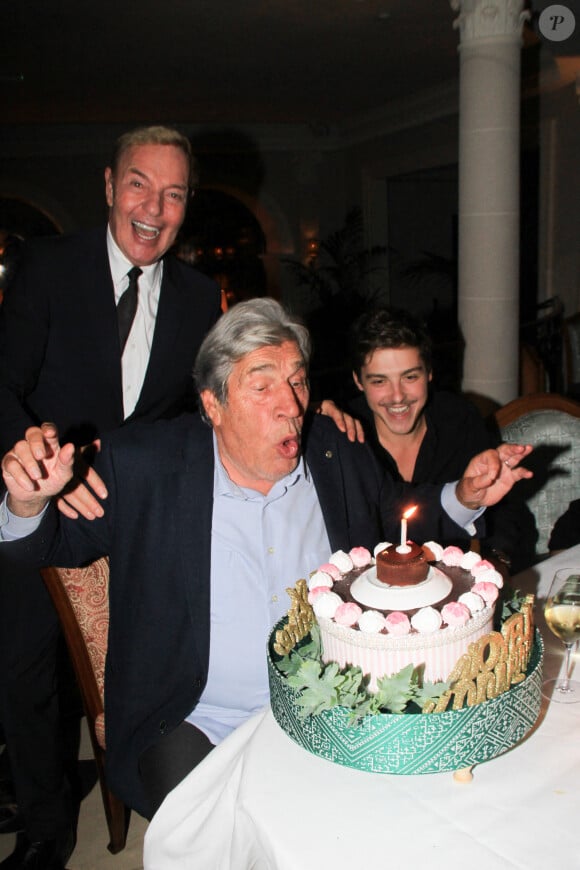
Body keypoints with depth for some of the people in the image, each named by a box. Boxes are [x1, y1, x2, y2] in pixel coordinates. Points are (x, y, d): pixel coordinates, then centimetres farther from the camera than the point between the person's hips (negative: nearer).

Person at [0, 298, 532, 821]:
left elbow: (393, 520, 18)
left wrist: (465, 499, 2)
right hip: (199, 726, -2)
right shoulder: (143, 465, -9)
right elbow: (63, 540, 2)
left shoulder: (339, 452, 1)